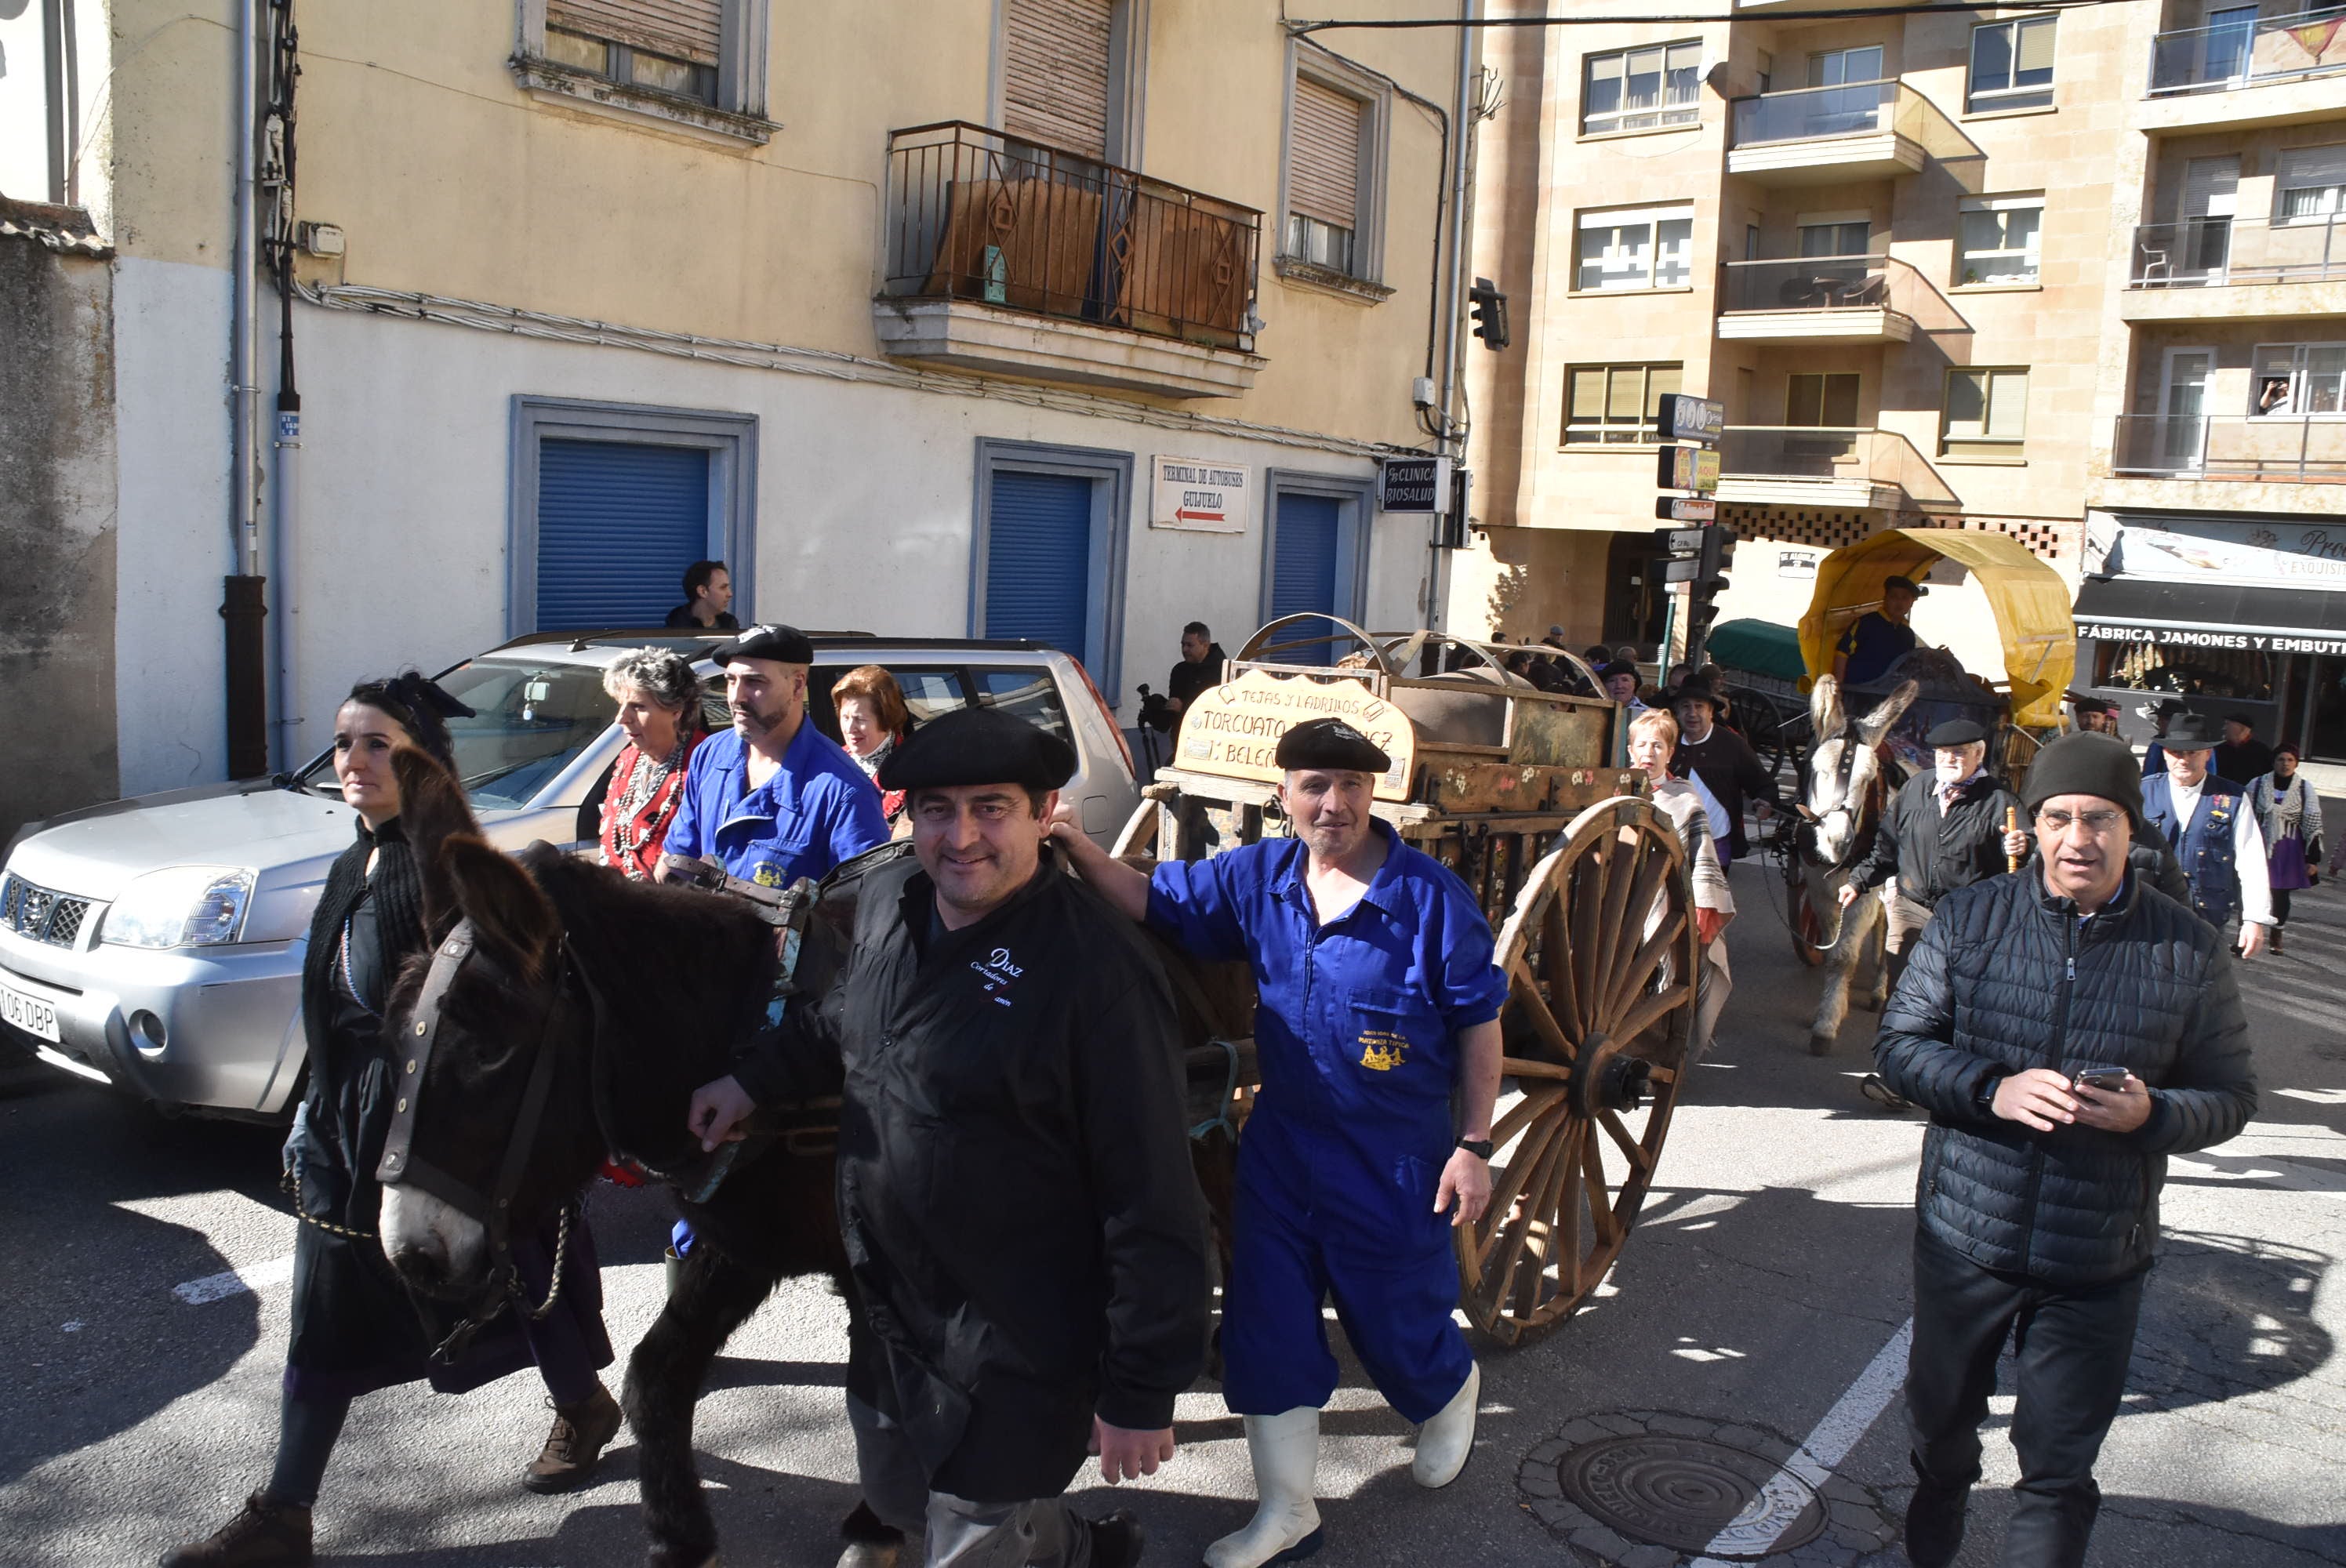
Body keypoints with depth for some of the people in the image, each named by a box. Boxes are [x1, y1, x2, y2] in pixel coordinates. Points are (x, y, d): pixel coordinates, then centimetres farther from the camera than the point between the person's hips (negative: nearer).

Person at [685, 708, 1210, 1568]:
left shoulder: (1100, 969, -27)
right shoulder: (884, 898, -4)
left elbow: (1152, 1205, -23)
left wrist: (1141, 1395, -20)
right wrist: (754, 1077, 7)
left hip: (1014, 1360, -8)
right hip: (887, 1310, 8)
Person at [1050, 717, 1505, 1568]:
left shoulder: (1431, 894, -16)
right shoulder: (1257, 877, -4)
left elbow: (1479, 1021, -9)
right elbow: (1153, 898, -2)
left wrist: (1474, 1145, -9)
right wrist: (1076, 845, -21)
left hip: (1397, 1156, -4)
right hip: (1282, 1140, 4)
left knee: (1397, 1321, 13)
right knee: (1266, 1325, 9)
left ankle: (1452, 1396, 51)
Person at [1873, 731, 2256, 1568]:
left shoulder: (2188, 950, -5)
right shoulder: (1969, 918, -4)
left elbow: (2230, 1095, 1)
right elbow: (1900, 1043, -2)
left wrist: (2151, 1113, -21)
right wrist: (1993, 1090, -20)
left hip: (2098, 1262, -1)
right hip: (1965, 1238, 2)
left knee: (2059, 1472, 7)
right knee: (1941, 1426, 21)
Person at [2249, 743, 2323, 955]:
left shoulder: (2305, 788, -1)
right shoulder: (2258, 784, 0)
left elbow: (2313, 825, 1)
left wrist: (2313, 858, -2)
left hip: (2289, 850, 0)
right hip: (2259, 847, 0)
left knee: (2281, 893, 8)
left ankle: (2276, 936, 24)